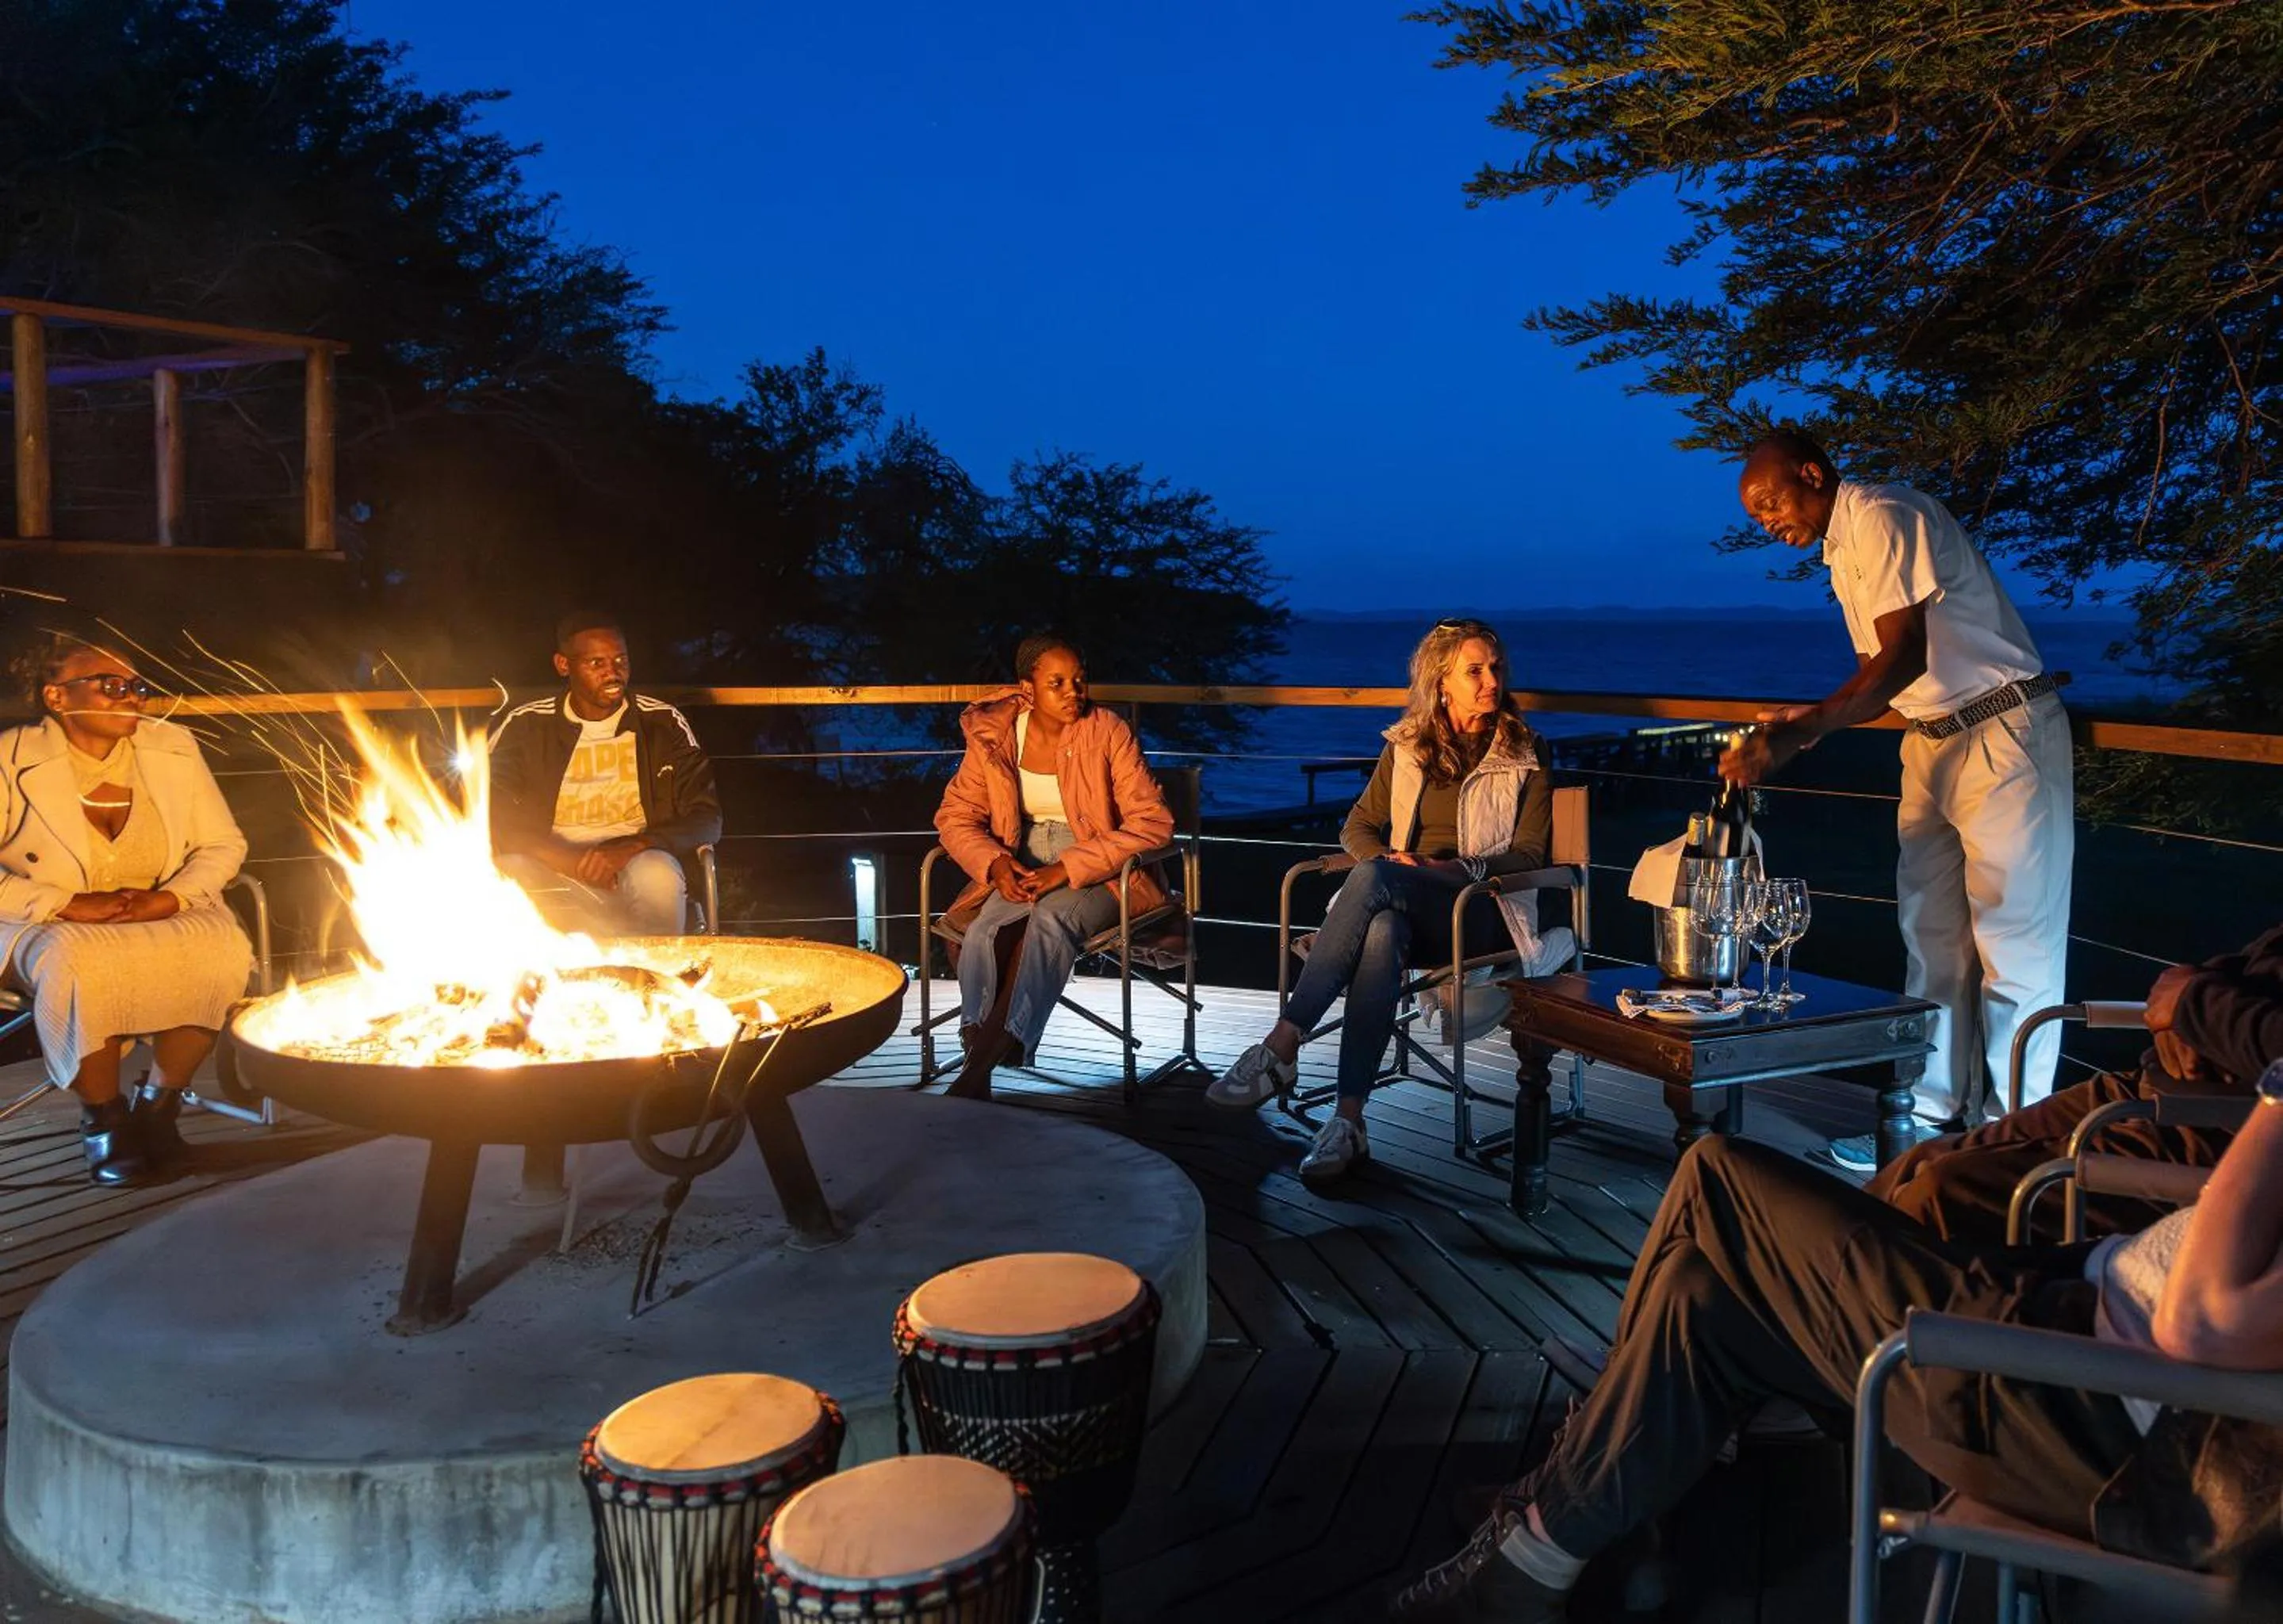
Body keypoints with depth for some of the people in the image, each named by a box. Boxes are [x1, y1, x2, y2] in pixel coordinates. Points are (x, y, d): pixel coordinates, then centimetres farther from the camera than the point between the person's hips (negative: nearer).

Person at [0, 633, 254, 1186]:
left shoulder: (173, 747, 2)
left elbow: (223, 845, 7)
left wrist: (167, 899, -12)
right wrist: (71, 905, -20)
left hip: (166, 918, 3)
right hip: (48, 927, -2)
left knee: (225, 947, -30)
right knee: (80, 964, -37)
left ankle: (159, 1101, -6)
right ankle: (103, 1119, -11)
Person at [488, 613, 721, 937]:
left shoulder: (664, 723, 5)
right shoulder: (525, 726, 6)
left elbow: (707, 819, 0)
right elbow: (488, 815, -3)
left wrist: (633, 847, -19)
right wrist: (572, 861, -19)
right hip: (556, 879, 1)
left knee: (656, 874, -35)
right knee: (508, 873, -32)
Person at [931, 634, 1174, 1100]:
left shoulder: (1107, 733, -10)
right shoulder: (994, 735, -1)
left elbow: (1152, 821, -15)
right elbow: (955, 816, 5)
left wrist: (1067, 870, -22)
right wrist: (996, 864, -16)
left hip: (1099, 872, -3)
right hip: (1022, 870, 3)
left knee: (1052, 918, -35)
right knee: (984, 930, -30)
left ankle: (976, 1072, -35)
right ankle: (978, 1073, -28)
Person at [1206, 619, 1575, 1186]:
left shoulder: (1523, 754, 8)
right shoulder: (1407, 746, 17)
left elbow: (1529, 855, 3)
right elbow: (1359, 825, 17)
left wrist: (1462, 869, -15)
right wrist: (1387, 857, -7)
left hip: (1480, 912, -3)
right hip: (1400, 902, 3)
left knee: (1373, 880, -36)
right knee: (1382, 934, -39)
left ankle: (1281, 1046, -40)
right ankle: (1349, 1120, -43)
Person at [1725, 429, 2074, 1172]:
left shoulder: (1884, 518, -17)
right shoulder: (1843, 545, 12)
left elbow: (1904, 658, -26)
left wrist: (1797, 737, -32)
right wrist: (1812, 715, 12)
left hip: (2004, 733, -10)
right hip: (1934, 742, 10)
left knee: (2011, 943, -4)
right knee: (1932, 937, 10)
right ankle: (1936, 1117, 17)